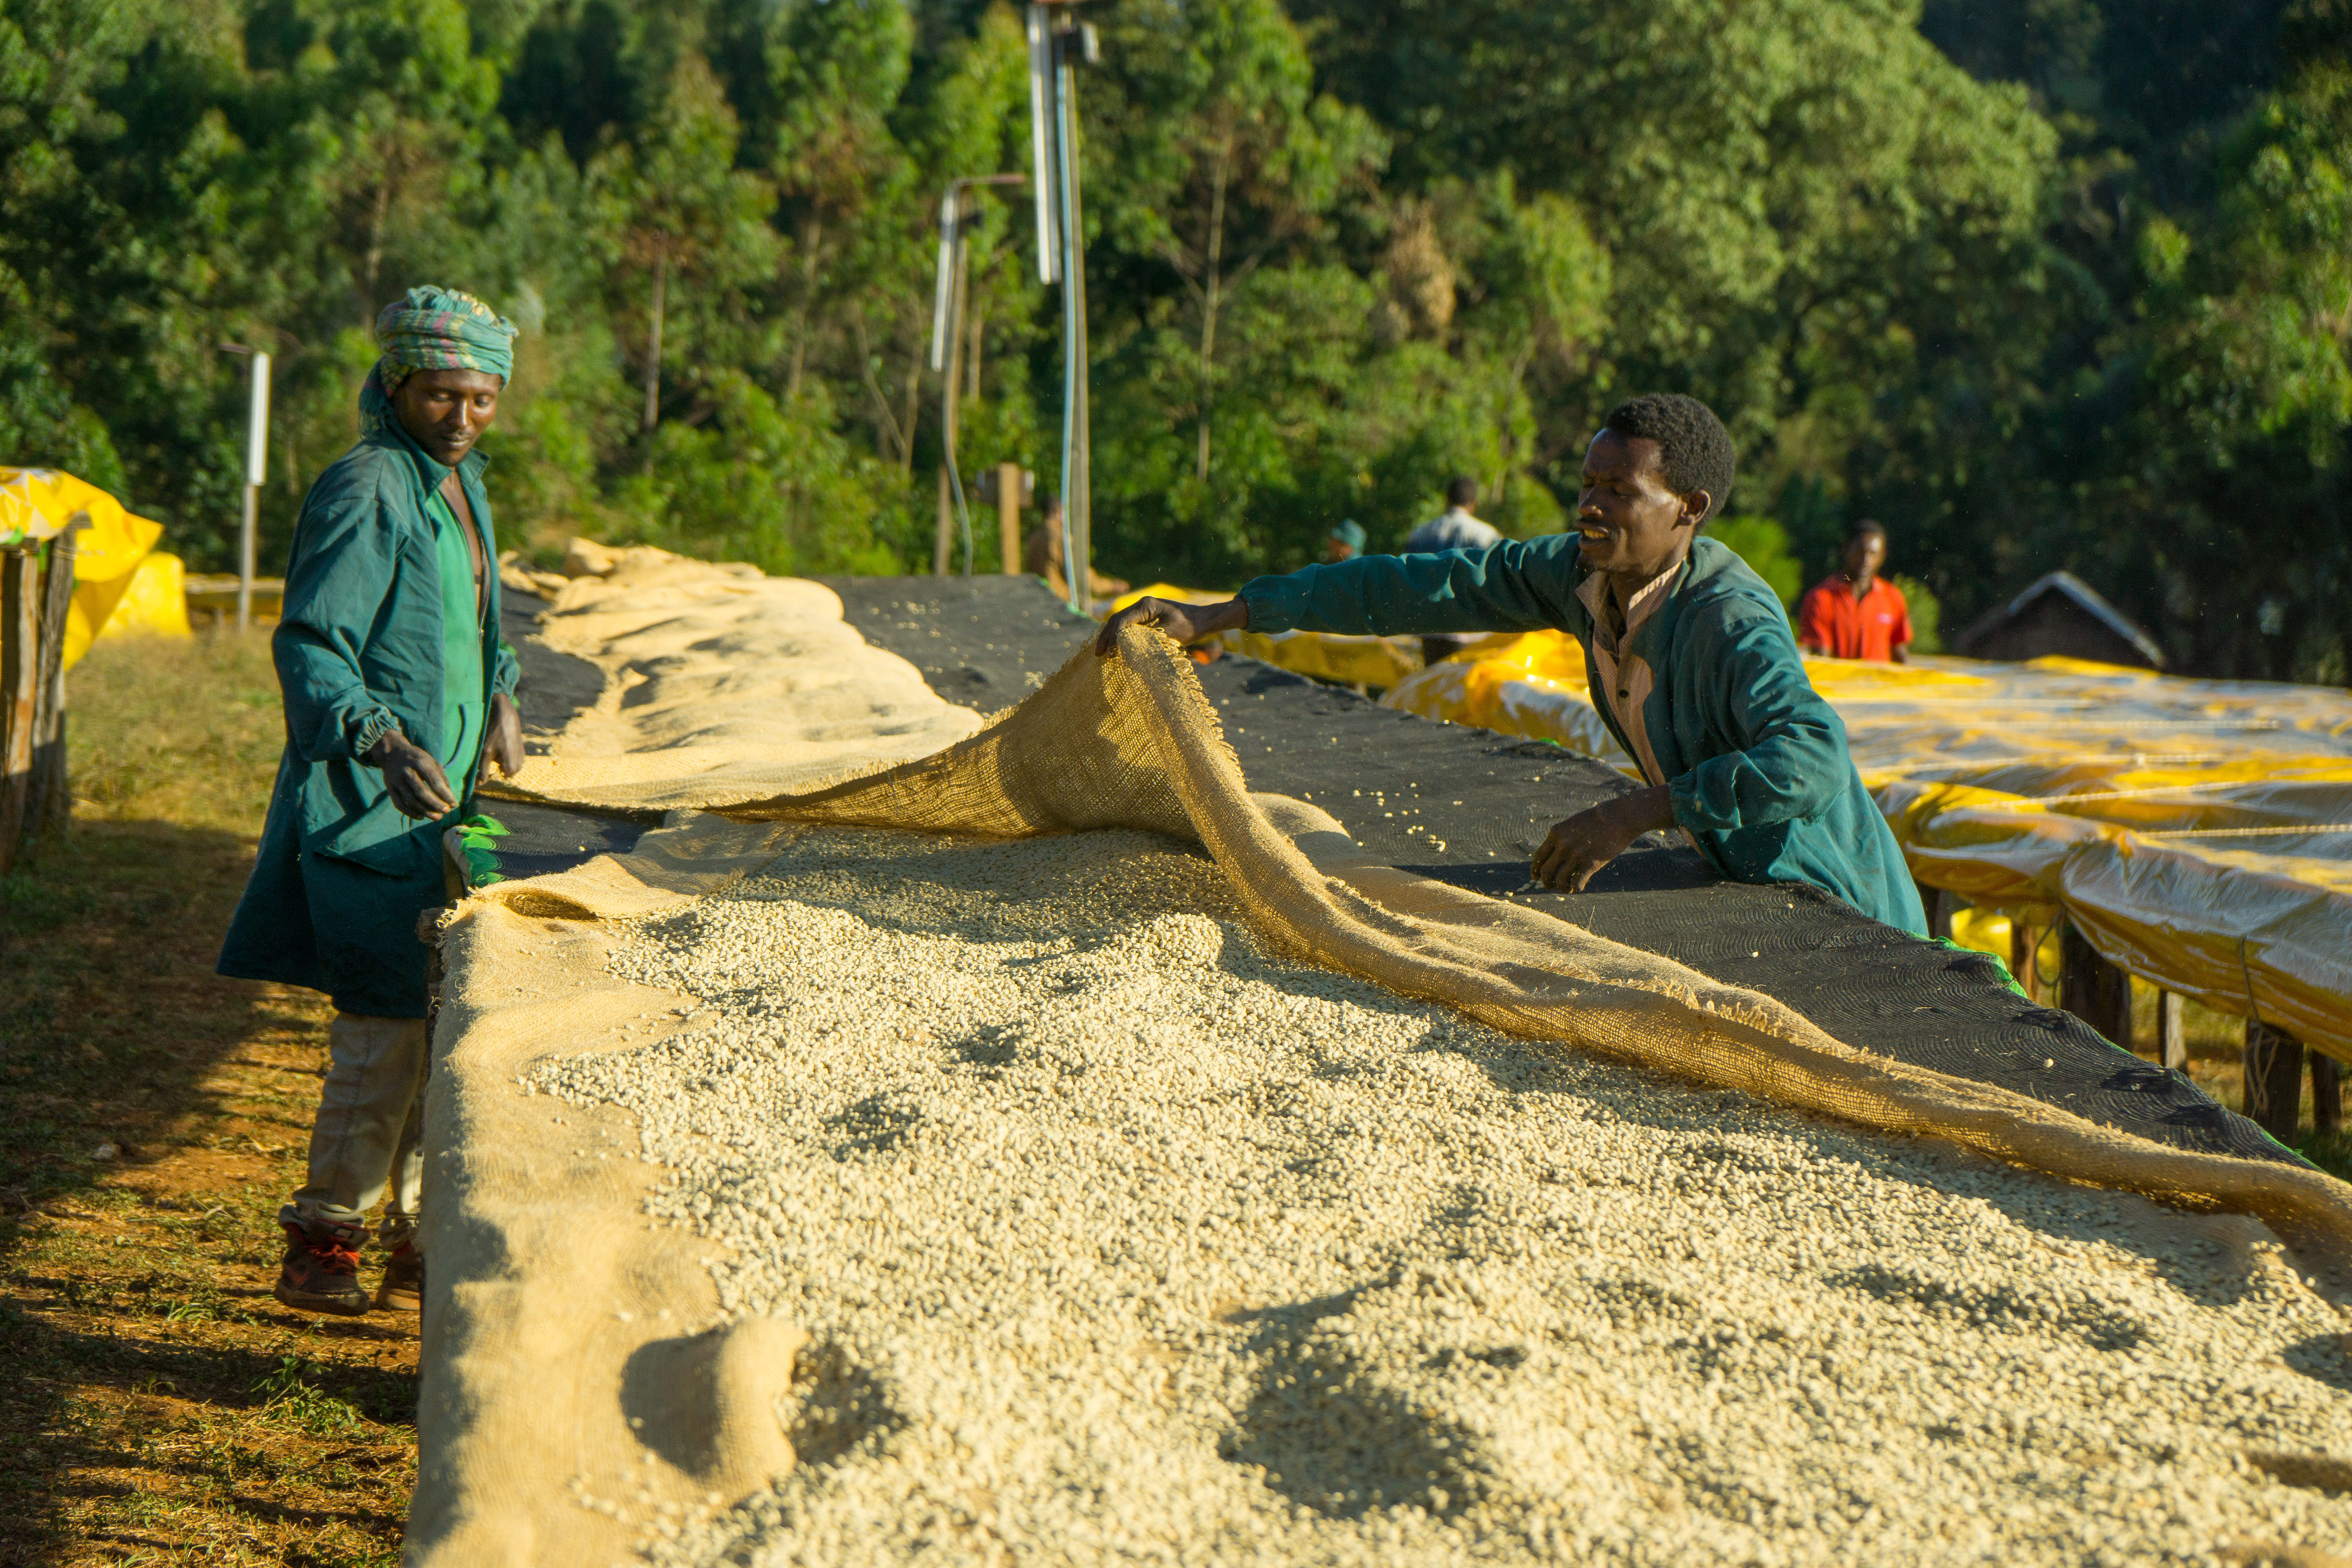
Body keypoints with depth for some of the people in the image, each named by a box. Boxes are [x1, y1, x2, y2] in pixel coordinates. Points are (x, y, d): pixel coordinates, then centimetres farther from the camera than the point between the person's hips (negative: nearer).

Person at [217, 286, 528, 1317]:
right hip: (367, 805, -9)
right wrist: (383, 740, -35)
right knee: (387, 1026, -11)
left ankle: (422, 1242, 19)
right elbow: (309, 644, -21)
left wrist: (499, 698, 14)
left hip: (443, 799, 9)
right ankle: (320, 1247, -1)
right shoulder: (365, 491, -13)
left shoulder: (461, 484, 15)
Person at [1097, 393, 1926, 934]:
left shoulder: (1732, 621, -32)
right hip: (1750, 883, 8)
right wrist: (1215, 616, -8)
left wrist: (1634, 812, -46)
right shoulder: (1579, 573, -9)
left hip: (1843, 912, -8)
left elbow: (1812, 759, -48)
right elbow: (1424, 588, -6)